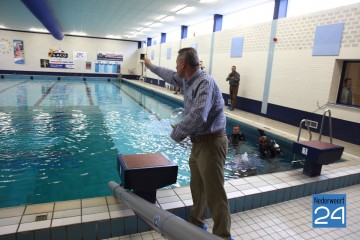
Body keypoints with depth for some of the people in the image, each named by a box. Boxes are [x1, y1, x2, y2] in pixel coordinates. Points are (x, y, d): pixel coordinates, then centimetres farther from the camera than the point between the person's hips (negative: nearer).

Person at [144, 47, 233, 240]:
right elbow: (170, 76, 30)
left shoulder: (205, 82, -20)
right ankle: (196, 224, 37)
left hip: (211, 144, -9)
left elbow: (197, 116, -32)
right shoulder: (188, 80, 9)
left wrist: (176, 133, -17)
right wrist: (151, 67, 43)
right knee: (197, 188, 20)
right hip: (198, 142, 9)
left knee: (214, 194, -3)